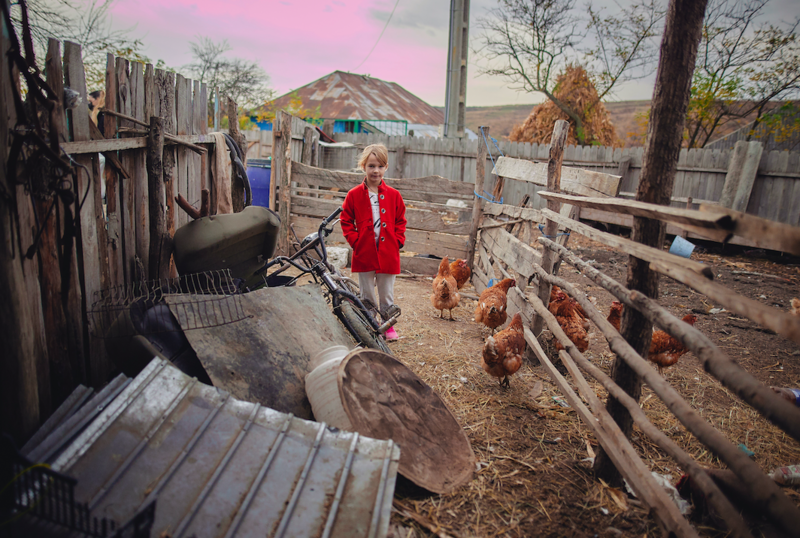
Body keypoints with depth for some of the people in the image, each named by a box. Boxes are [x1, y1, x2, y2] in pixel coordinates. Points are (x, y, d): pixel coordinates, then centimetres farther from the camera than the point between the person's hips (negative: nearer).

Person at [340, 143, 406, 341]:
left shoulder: (393, 195, 2)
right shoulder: (354, 195, -1)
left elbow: (400, 221, 12)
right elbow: (346, 221, 6)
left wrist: (398, 240, 0)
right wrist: (354, 240, -5)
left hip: (387, 253, 1)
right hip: (364, 253, 0)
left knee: (387, 293, 10)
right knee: (367, 294, 11)